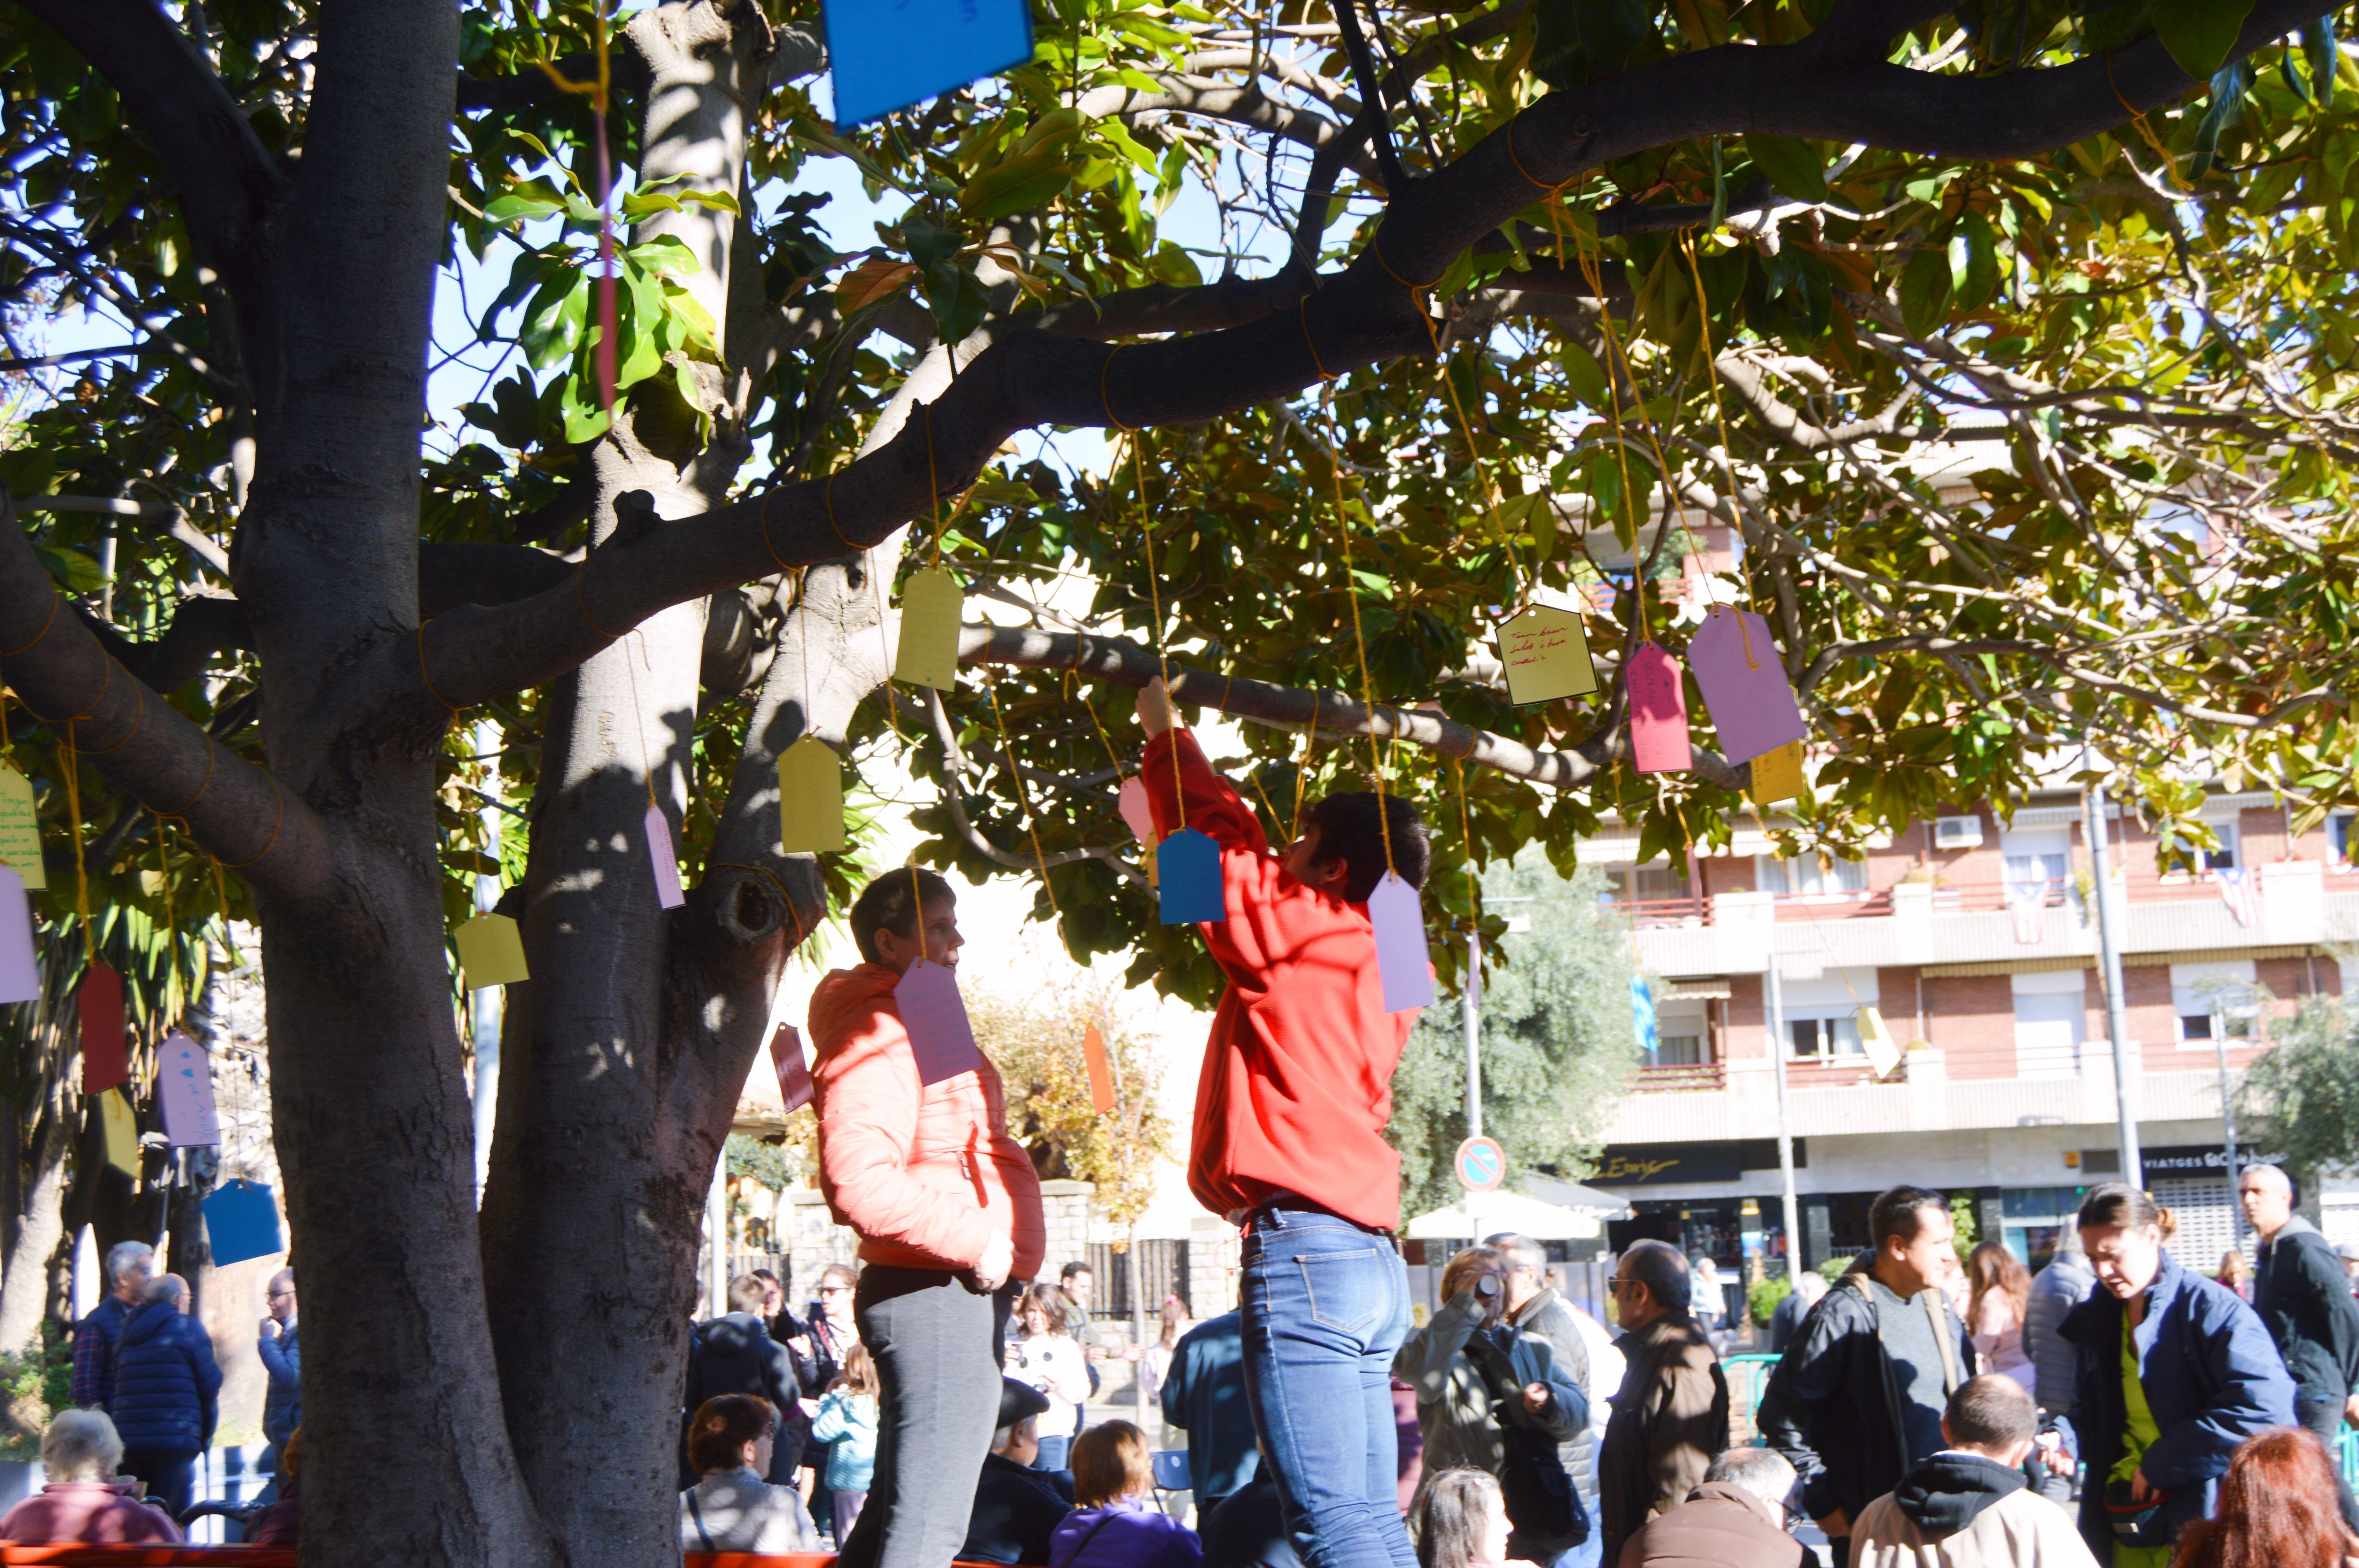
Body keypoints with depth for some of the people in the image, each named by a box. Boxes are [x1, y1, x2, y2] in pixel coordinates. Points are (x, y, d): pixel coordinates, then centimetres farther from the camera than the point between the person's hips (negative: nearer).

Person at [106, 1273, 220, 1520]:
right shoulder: (189, 1329, 1)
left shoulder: (127, 1335, 18)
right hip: (176, 1442, -5)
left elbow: (113, 1395, 16)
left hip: (128, 1443, 6)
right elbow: (211, 1387, -2)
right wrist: (206, 1438, 10)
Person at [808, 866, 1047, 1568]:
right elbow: (857, 1180, -25)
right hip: (937, 1295, -11)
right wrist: (977, 1242, -18)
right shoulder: (878, 1035, -12)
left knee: (898, 1511, 16)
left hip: (957, 1292, 11)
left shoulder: (924, 1026, 21)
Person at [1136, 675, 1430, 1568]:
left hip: (1304, 1250, -10)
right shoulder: (1383, 964, 18)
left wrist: (1162, 726, 17)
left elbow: (1213, 831, 1)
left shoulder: (1296, 929, -6)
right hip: (1371, 1261, 10)